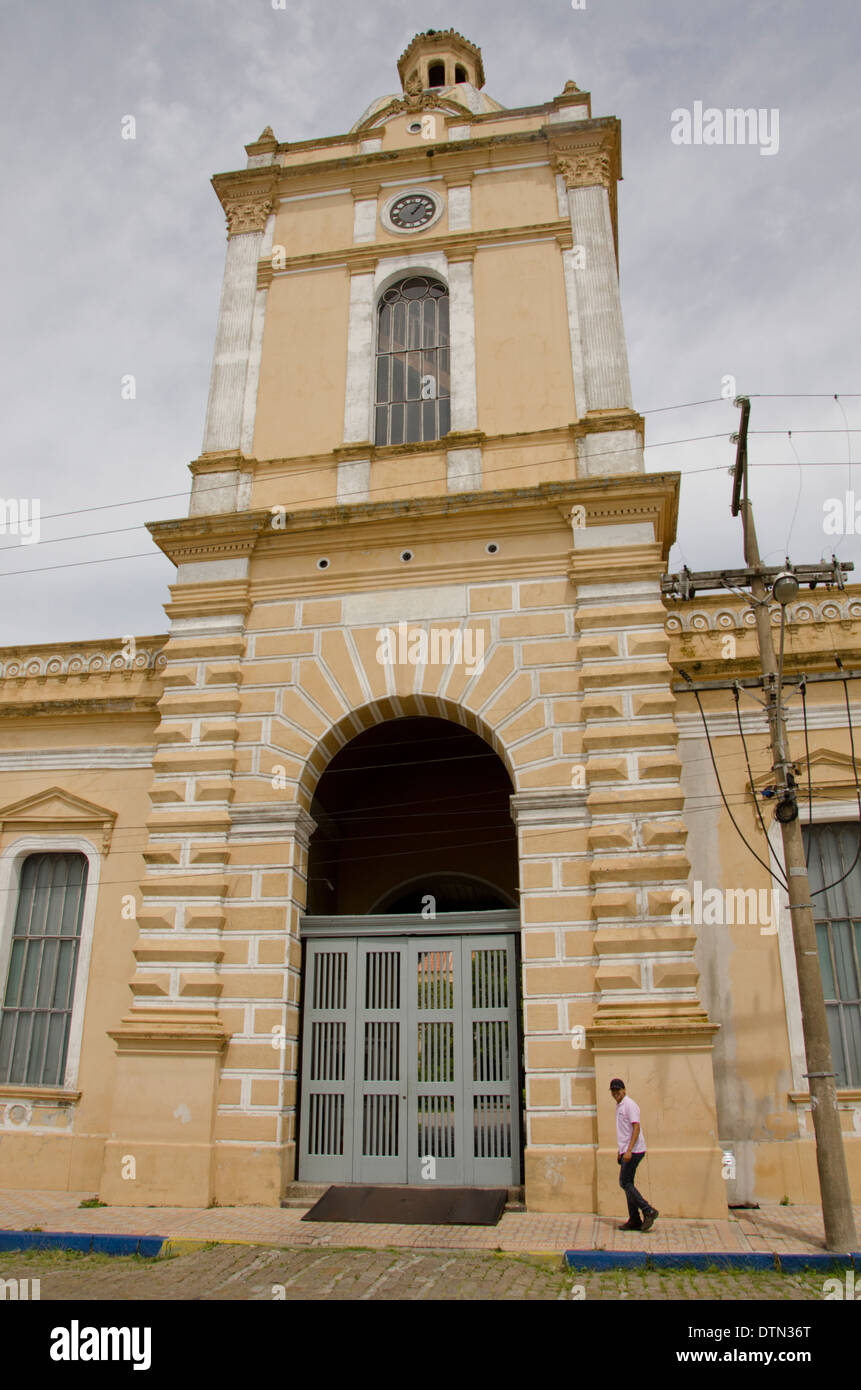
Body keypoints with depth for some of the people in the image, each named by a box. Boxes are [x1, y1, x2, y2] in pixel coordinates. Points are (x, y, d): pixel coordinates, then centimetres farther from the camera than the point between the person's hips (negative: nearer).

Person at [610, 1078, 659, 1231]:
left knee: (625, 1183, -9)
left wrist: (629, 1150, -26)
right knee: (627, 1184, 10)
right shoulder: (619, 1106, 16)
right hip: (626, 1151, 10)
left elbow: (636, 1127, -21)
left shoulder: (629, 1105, -13)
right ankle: (634, 1220, 14)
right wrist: (621, 1151, 23)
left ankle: (648, 1211, -5)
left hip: (634, 1151, -10)